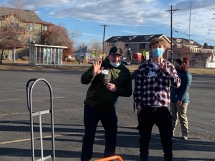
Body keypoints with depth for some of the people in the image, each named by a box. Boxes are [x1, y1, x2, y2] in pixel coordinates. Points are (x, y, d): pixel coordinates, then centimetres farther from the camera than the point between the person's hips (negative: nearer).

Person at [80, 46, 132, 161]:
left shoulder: (125, 72, 1)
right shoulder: (100, 65, -6)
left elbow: (128, 92, 1)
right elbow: (83, 80, -8)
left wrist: (116, 89, -18)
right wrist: (93, 73, -28)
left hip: (109, 109, 2)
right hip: (92, 107, -2)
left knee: (112, 137, 8)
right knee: (89, 136, 5)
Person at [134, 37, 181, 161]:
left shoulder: (169, 66, 5)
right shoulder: (143, 67, 2)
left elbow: (178, 83, -6)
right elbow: (138, 87, 3)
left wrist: (166, 70, -16)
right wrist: (138, 105, -2)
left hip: (163, 108, 1)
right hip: (146, 109, 0)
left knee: (167, 139, 8)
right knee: (144, 139, 11)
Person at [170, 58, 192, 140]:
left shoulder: (187, 75, -13)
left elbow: (185, 89, -19)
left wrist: (180, 99, -22)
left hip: (182, 100, -8)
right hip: (173, 99, 8)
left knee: (182, 117, -1)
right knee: (173, 116, 13)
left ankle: (185, 134, 7)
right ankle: (171, 131, 22)